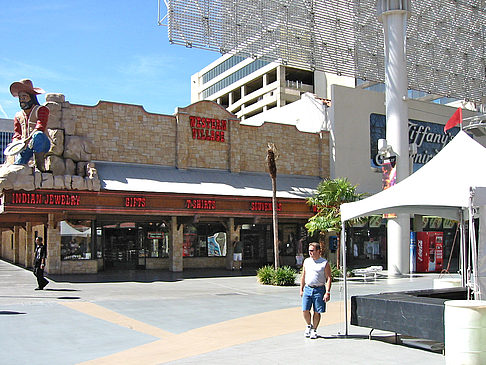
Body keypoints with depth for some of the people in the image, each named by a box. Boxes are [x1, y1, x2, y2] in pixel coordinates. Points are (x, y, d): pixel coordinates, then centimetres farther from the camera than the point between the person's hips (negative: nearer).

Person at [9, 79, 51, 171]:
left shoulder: (42, 110, 3)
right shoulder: (18, 116, 21)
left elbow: (40, 127, -13)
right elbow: (16, 133, 13)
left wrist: (28, 139, -30)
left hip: (42, 145, -4)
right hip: (25, 146, 4)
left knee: (38, 135, -40)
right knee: (18, 164, -23)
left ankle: (41, 167, -39)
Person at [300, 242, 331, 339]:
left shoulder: (324, 263, -3)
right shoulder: (306, 261, 10)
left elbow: (329, 278, -5)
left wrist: (327, 292, -13)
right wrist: (301, 289, 13)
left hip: (319, 289, -3)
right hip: (307, 288, 3)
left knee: (317, 312, 1)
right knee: (305, 310, -2)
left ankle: (314, 330, 18)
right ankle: (309, 325, 24)